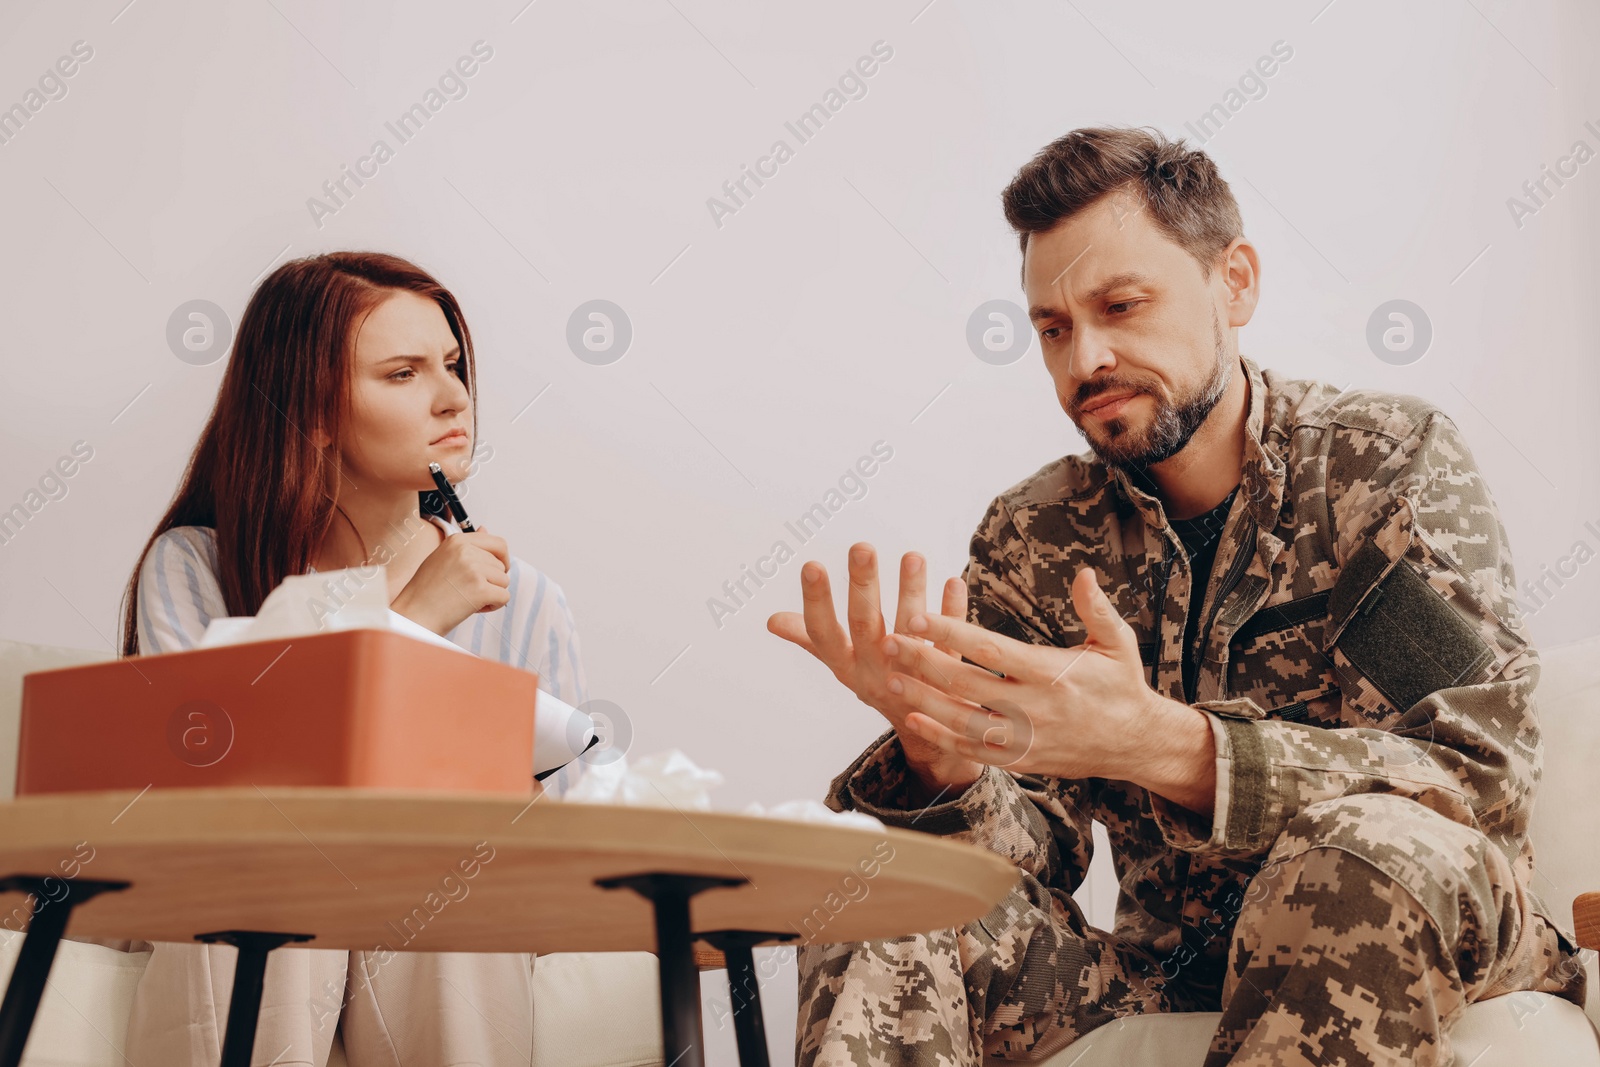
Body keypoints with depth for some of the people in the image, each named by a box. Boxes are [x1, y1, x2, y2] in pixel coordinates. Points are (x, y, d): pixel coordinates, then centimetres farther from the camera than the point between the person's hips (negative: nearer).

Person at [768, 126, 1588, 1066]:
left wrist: (1156, 743, -37)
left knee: (1364, 852, -35)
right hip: (1167, 968, 2)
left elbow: (1482, 777, -23)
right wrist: (938, 756, -30)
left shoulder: (1394, 463, -10)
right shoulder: (1032, 539, -1)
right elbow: (1036, 853, -5)